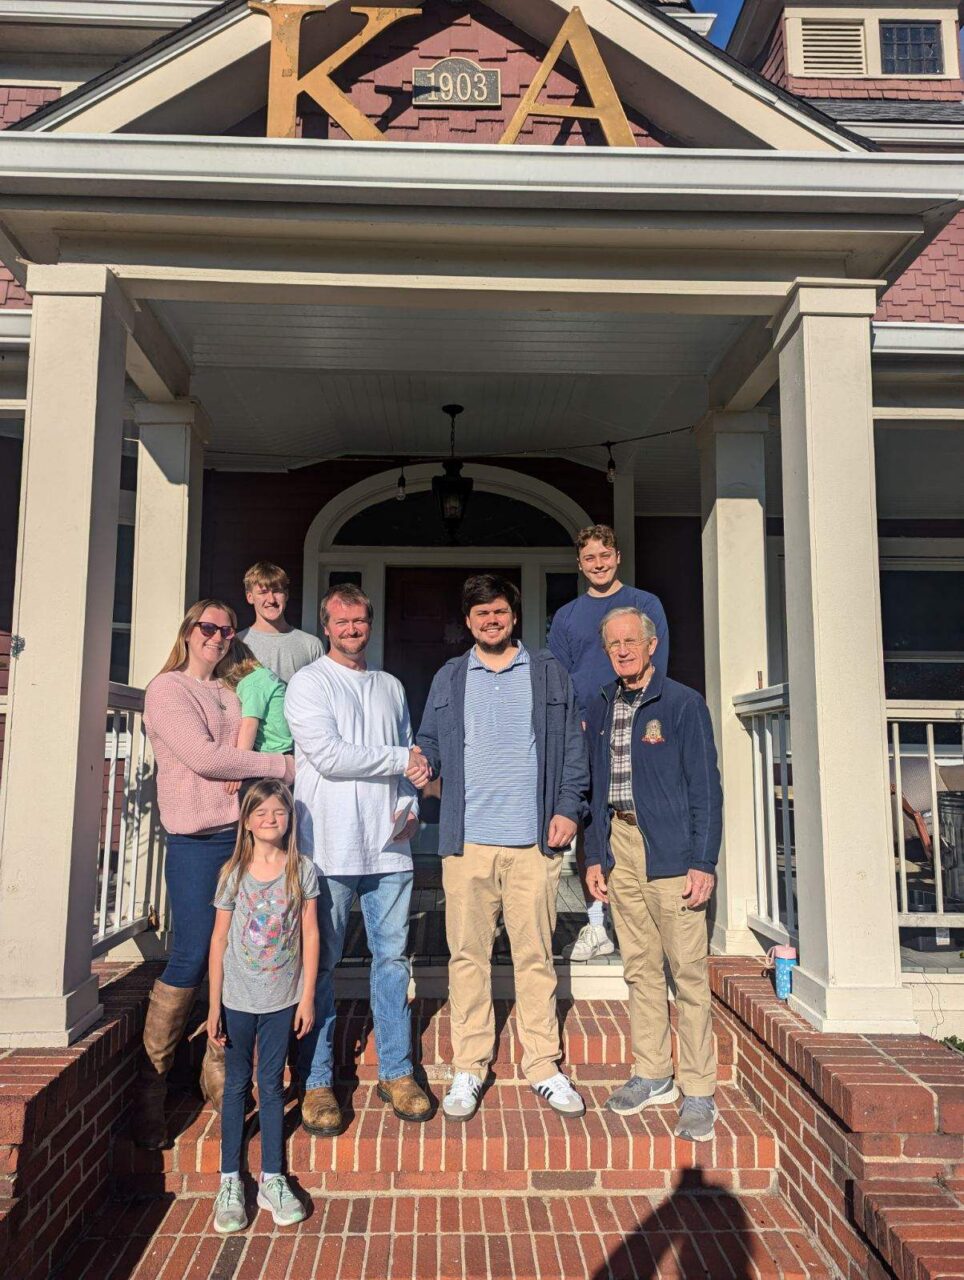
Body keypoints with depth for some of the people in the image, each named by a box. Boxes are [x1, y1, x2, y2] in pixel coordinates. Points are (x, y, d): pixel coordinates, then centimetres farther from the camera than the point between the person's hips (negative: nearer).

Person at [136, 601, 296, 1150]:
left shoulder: (233, 692, 18)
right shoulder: (168, 688, -1)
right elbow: (202, 756, -13)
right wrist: (285, 765, -11)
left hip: (246, 833, 6)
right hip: (197, 841, -5)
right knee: (192, 957, -5)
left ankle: (217, 1071, 21)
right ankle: (151, 1079, 14)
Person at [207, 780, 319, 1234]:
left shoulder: (302, 869, -5)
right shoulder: (234, 873, -7)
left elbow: (310, 934, -2)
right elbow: (219, 940, -3)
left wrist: (307, 997, -3)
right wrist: (214, 1005, -4)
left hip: (282, 998, 0)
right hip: (238, 998, 0)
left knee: (271, 1085, 11)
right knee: (237, 1084, 12)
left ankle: (272, 1180, 22)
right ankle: (230, 1180, 24)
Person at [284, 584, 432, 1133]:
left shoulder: (391, 687, 17)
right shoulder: (308, 683, -1)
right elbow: (329, 756, -13)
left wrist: (410, 806, -1)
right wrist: (400, 759, -6)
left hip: (389, 844, 5)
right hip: (330, 846, -4)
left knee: (393, 957, 9)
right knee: (321, 963, 3)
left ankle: (397, 1072, 21)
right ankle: (317, 1082, 16)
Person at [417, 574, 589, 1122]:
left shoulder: (549, 675, 9)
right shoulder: (449, 679, 12)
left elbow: (572, 746, 8)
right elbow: (430, 746, 12)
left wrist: (568, 807, -2)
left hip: (533, 840, -1)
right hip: (467, 839, 1)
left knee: (536, 954, 5)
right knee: (468, 954, 6)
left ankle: (544, 1066, 19)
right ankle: (470, 1067, 18)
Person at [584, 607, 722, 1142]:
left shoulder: (683, 703, -4)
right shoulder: (602, 708, 12)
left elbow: (705, 788, -6)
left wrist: (704, 862, -11)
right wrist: (595, 856, 12)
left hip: (671, 850, -5)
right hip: (620, 846, 5)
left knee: (688, 971, 0)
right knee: (640, 968, 12)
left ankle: (699, 1093, 11)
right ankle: (652, 1075, 25)